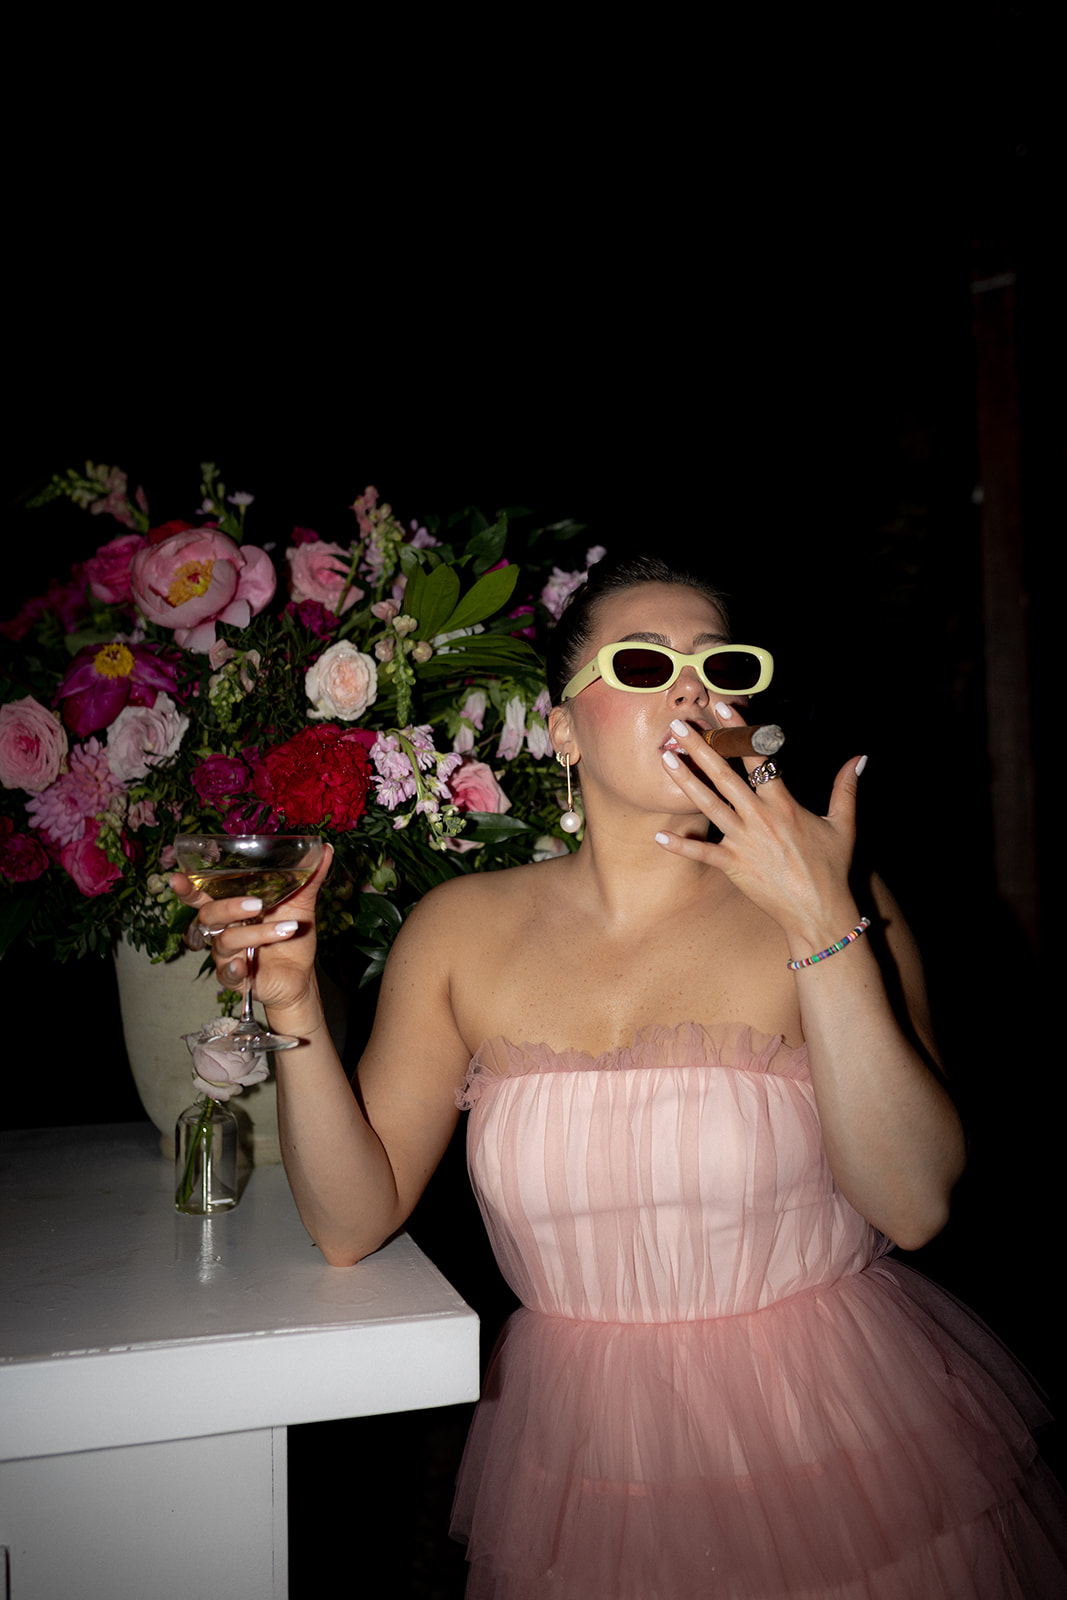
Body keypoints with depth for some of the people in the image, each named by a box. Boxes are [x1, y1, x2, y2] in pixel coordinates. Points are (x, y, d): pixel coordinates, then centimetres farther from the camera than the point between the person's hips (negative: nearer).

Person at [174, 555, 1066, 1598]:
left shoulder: (831, 904, -9)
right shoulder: (462, 928, -4)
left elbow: (915, 1205, -18)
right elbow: (352, 1222, -4)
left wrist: (822, 924, -23)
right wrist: (295, 1007, -17)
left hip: (838, 1446, 0)